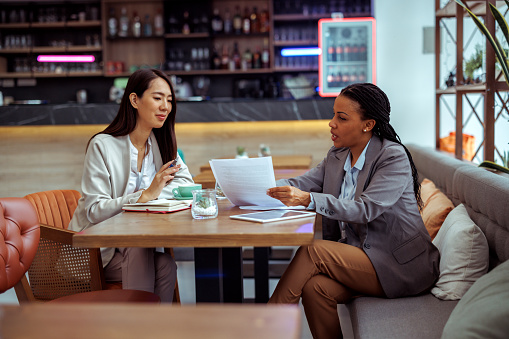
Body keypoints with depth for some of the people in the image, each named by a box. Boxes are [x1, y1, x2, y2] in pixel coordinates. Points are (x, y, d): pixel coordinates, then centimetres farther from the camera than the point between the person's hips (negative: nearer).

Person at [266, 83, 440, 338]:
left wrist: (308, 200, -36)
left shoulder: (394, 157, -14)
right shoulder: (337, 156, 10)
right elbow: (303, 183, 5)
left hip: (402, 266, -6)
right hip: (358, 255, 6)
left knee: (313, 251, -22)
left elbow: (365, 210, -25)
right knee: (315, 288, -24)